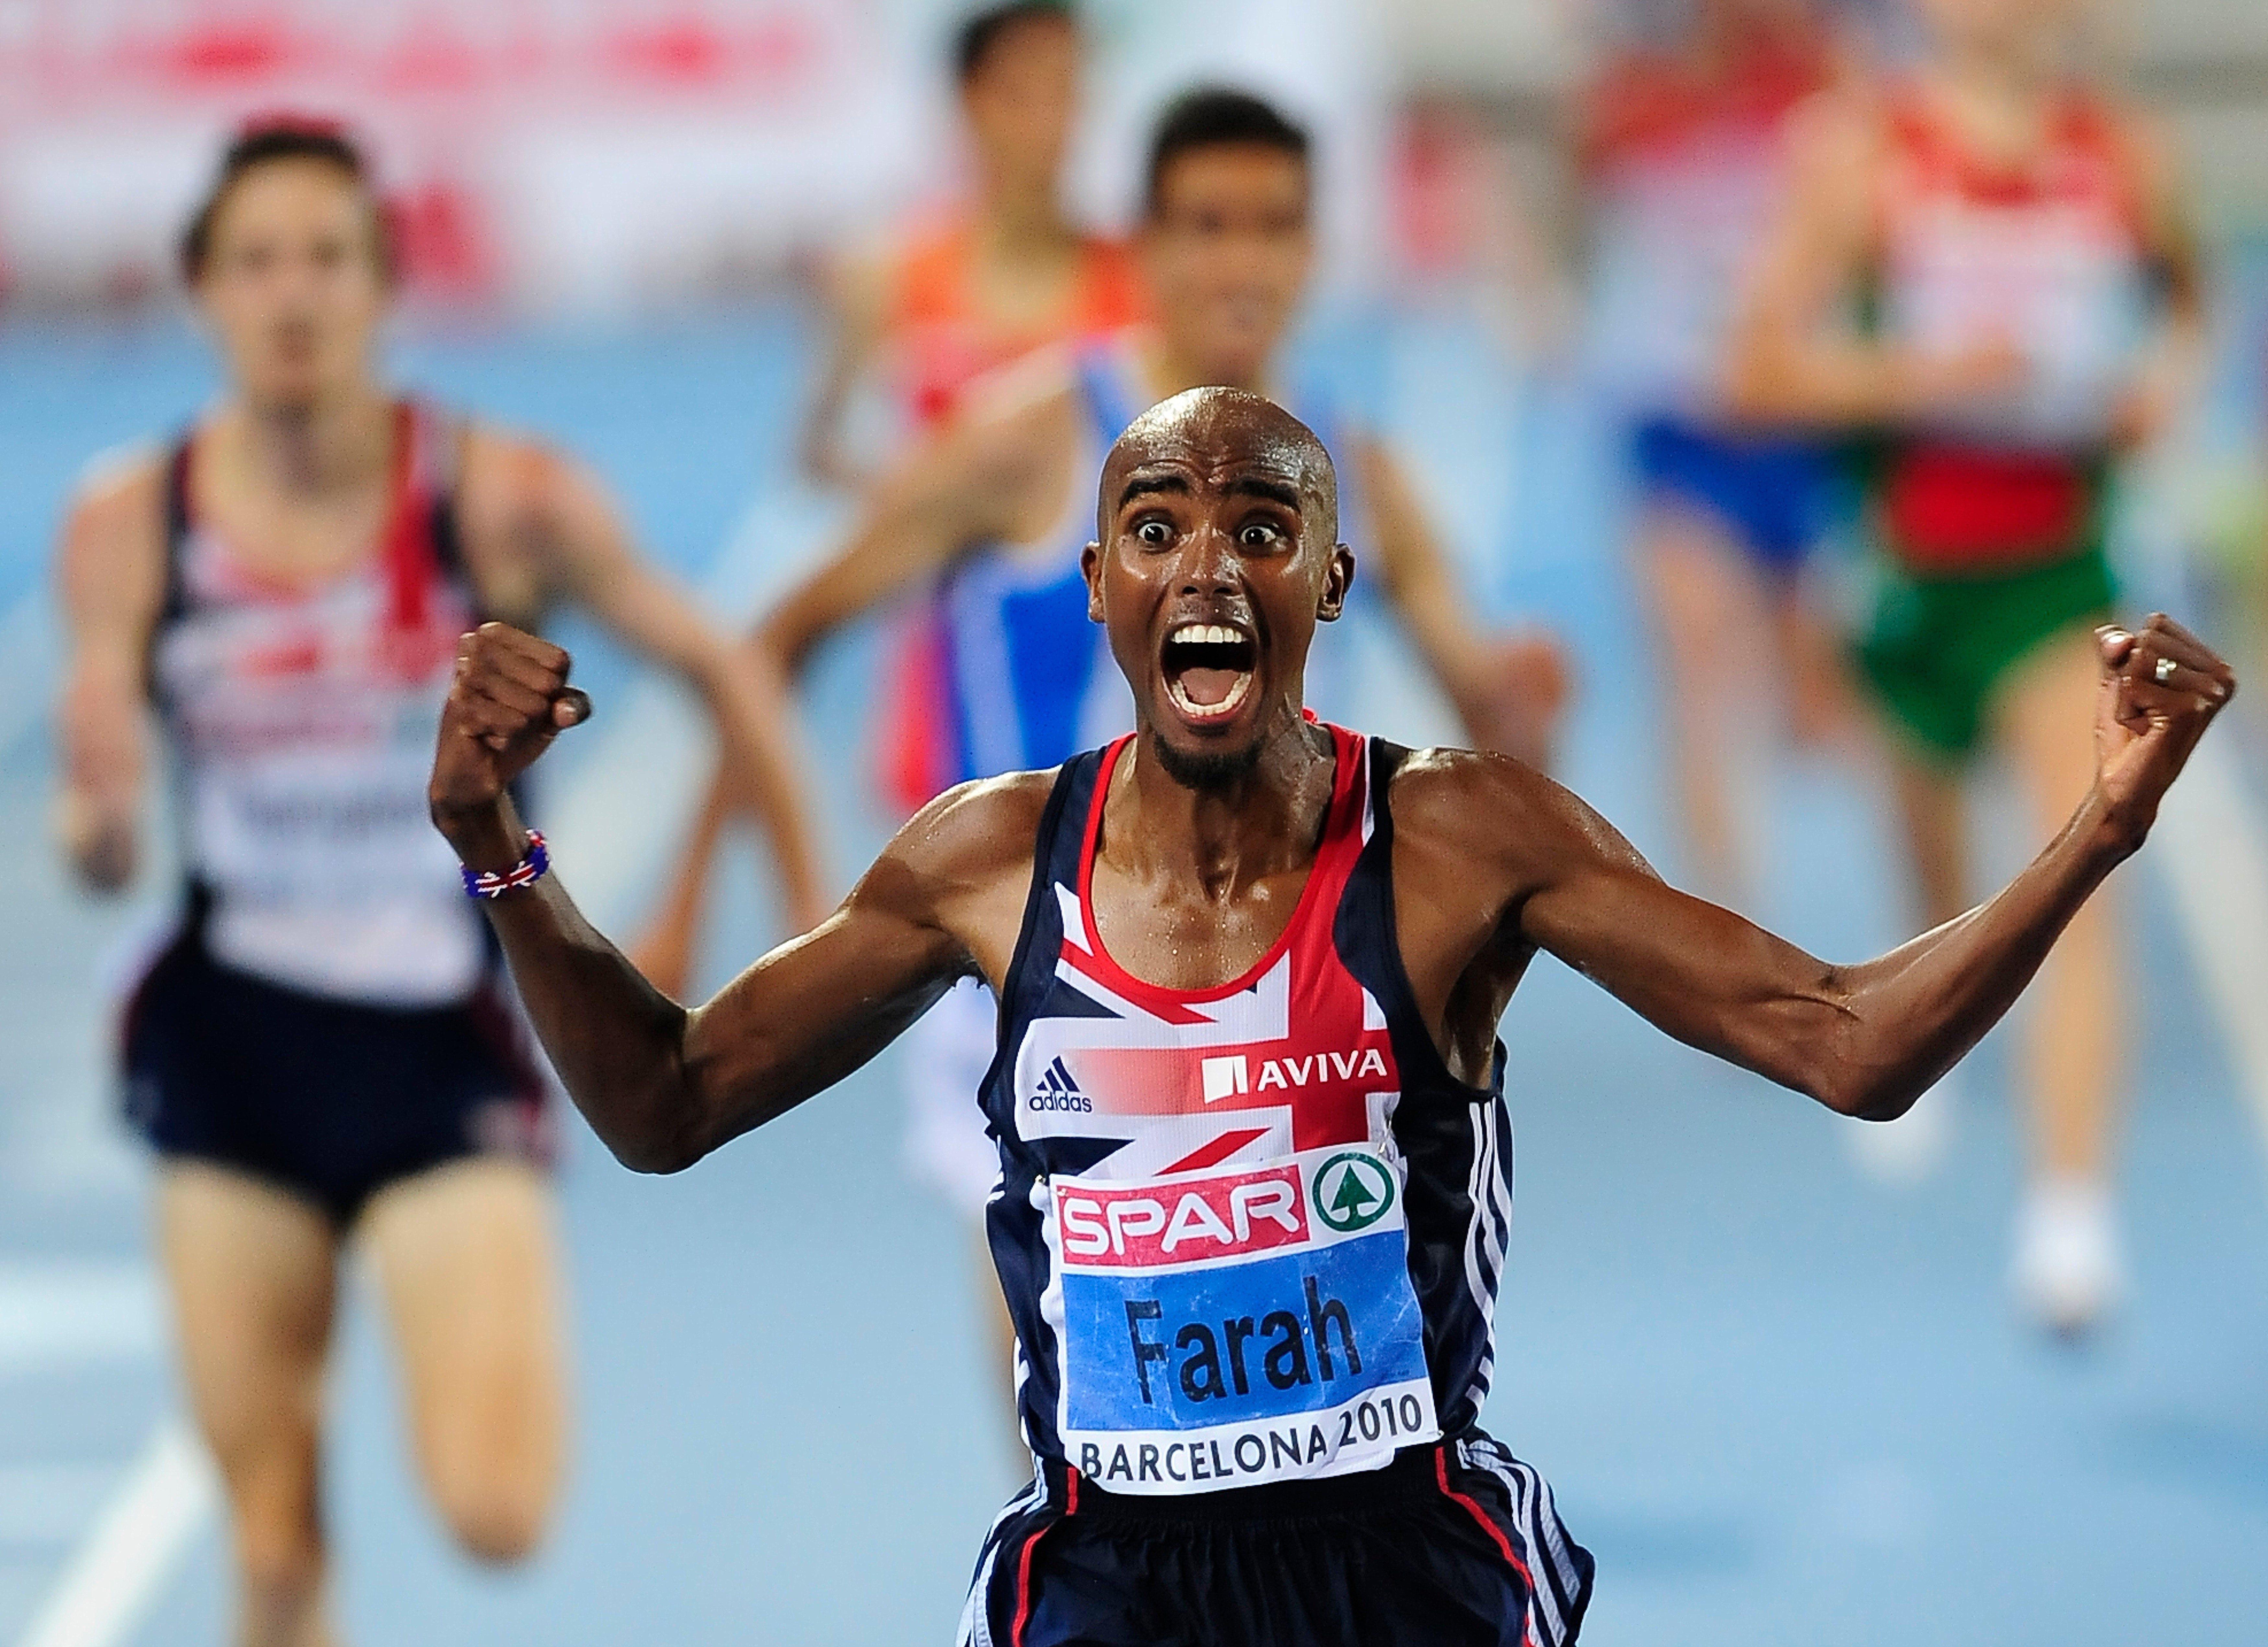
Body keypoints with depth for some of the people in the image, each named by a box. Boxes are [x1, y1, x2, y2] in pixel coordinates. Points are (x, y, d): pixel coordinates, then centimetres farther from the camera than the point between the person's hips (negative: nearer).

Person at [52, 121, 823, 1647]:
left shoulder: (498, 498, -12)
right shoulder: (131, 526, -6)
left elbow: (718, 667, 1)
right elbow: (102, 843, -3)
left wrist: (815, 927, 2)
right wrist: (98, 821, -26)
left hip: (445, 1053, -2)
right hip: (231, 1047, 2)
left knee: (496, 1513, -16)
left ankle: (516, 1361, 20)